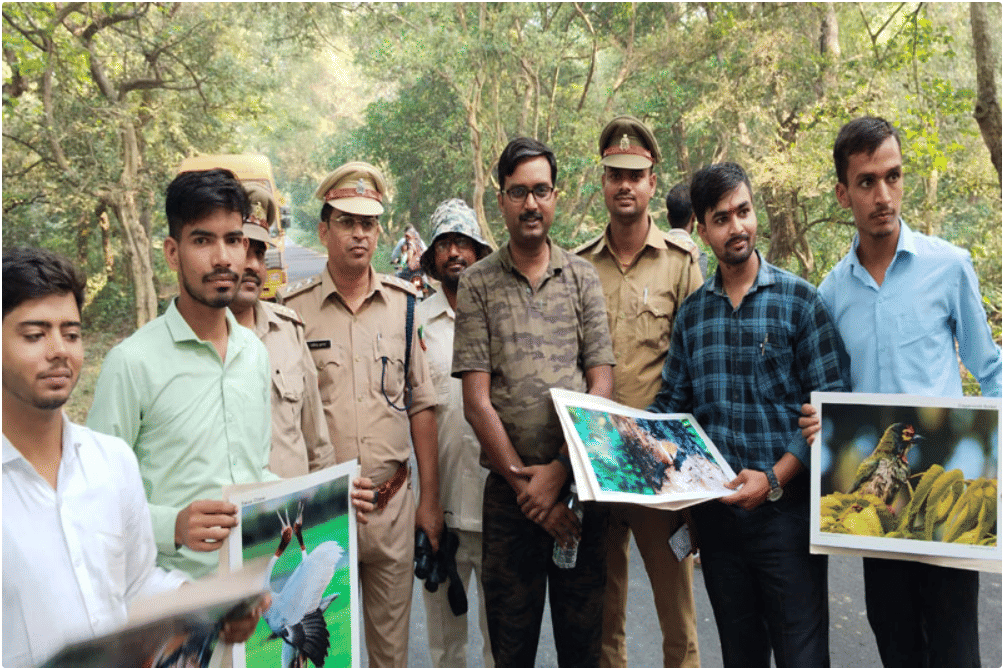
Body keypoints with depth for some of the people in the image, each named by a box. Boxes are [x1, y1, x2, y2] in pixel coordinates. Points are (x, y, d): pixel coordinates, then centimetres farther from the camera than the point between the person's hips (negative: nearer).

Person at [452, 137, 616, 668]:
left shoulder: (582, 278, 6)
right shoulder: (477, 284, 2)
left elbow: (601, 386, 0)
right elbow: (476, 401, -3)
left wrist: (557, 471, -10)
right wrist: (522, 480, -9)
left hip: (580, 481, 1)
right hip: (509, 487, -1)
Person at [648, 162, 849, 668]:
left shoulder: (799, 300, -4)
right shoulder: (691, 313, 8)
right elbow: (673, 402, 11)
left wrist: (774, 478, -19)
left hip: (785, 509, -3)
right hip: (715, 511, 4)